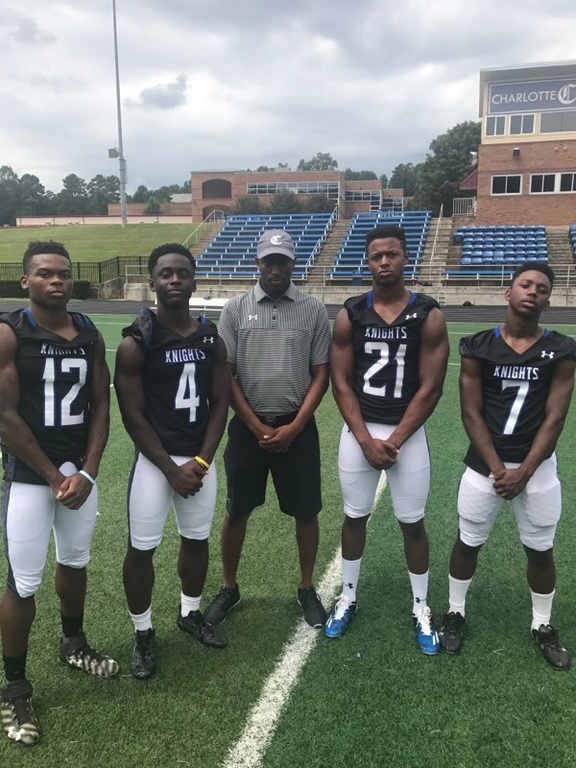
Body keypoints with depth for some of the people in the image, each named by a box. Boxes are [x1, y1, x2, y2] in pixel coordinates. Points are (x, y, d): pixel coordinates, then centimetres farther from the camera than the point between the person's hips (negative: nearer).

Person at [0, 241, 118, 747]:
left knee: (75, 562, 20)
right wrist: (54, 476, -12)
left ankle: (73, 645, 44)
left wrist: (87, 471, -5)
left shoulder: (89, 333, 4)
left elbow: (101, 405, 5)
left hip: (80, 470, 5)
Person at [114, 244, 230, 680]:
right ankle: (143, 634, 24)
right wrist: (171, 469, -13)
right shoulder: (136, 342, -11)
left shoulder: (211, 338, 3)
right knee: (142, 548, 4)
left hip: (200, 459, 5)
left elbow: (220, 403, 4)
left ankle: (190, 614, 39)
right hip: (155, 460, -4)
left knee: (197, 539, 17)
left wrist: (202, 460, -6)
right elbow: (132, 415, -12)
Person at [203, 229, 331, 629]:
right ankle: (229, 588, 30)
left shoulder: (314, 310, 0)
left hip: (298, 427, 0)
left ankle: (307, 589, 30)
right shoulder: (236, 308, 0)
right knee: (236, 510, 10)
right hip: (248, 427, 0)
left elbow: (321, 374, -1)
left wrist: (293, 428, -9)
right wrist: (257, 426, -7)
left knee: (306, 512, 9)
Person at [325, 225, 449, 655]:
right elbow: (341, 383, -2)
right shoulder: (350, 315, -2)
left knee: (412, 522, 9)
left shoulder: (429, 316, -7)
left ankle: (421, 609, 28)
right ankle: (348, 599, 33)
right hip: (358, 431, 2)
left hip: (408, 433, -1)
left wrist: (394, 441, -11)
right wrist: (366, 440, -10)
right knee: (355, 517, 13)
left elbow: (430, 388, -8)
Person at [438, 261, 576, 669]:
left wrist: (523, 471, -13)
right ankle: (456, 612, 35)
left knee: (540, 550, 14)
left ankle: (543, 625, 36)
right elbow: (471, 414, -6)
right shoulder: (478, 347, -5)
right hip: (485, 464, 0)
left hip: (537, 468, 1)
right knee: (468, 542, 13)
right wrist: (497, 468, -12)